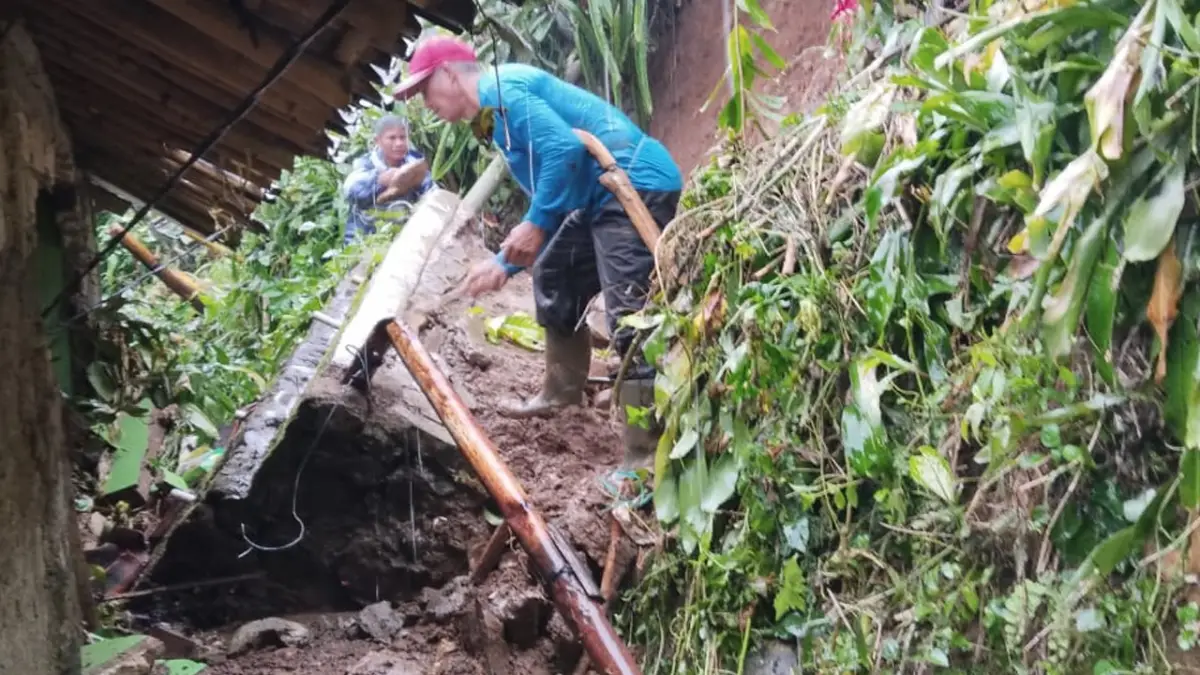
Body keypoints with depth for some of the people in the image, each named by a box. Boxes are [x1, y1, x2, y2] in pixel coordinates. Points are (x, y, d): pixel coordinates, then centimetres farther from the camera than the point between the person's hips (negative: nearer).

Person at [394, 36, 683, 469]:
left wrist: (535, 225, -16)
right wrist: (504, 263, 29)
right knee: (554, 278, 27)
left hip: (636, 186, -11)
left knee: (630, 319, -17)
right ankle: (562, 393, 39)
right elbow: (548, 204, 29)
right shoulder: (498, 112, 25)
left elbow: (564, 149, -21)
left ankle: (646, 457, -18)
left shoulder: (500, 86, -7)